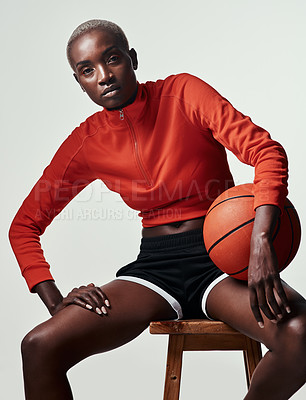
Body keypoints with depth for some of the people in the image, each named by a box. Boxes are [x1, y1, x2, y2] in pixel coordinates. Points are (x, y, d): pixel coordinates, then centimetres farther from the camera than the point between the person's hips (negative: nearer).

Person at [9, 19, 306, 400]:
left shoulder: (183, 93, -5)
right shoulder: (86, 143, 3)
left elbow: (267, 151, -15)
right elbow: (24, 225, 9)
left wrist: (261, 242, -31)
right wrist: (55, 302, -7)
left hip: (222, 257, -1)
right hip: (154, 265, 2)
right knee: (39, 346, -22)